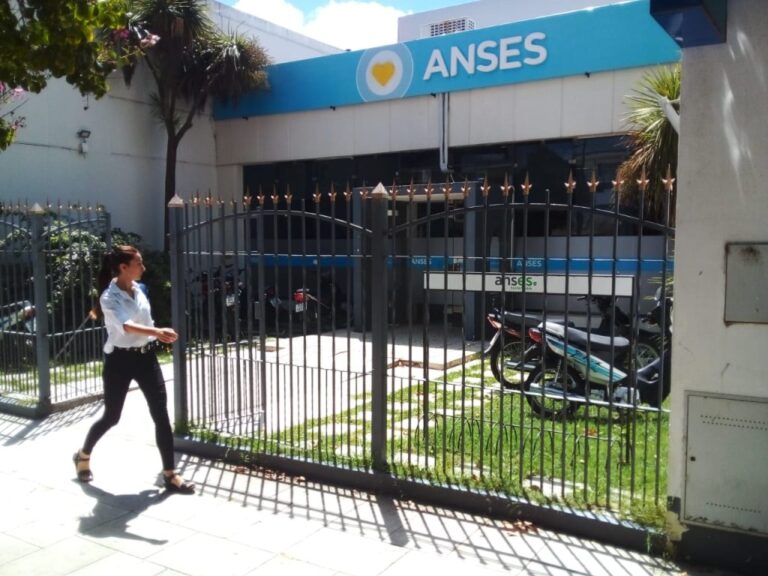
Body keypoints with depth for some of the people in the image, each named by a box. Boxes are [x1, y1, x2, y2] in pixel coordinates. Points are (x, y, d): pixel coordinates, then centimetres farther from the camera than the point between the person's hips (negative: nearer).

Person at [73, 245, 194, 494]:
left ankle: (169, 473, 4)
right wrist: (156, 332, -50)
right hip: (120, 360, -5)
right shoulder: (109, 297, -17)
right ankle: (83, 456, 40)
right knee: (111, 416, 10)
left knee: (161, 414, -2)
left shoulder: (138, 289, 5)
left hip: (145, 356, 5)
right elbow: (126, 326, -35)